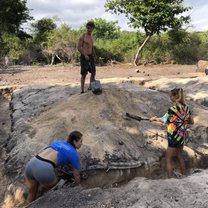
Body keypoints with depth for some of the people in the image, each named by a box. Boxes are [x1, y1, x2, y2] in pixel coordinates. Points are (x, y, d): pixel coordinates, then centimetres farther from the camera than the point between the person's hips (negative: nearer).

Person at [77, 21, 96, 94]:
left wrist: (93, 54, 9)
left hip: (90, 57, 8)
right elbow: (79, 47, -12)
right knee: (84, 74, -9)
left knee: (93, 72, 10)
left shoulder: (91, 37, 14)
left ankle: (90, 87, 24)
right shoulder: (83, 36, -8)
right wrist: (85, 55, -20)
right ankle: (82, 90, -4)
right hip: (84, 57, -8)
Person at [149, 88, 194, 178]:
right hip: (183, 137, 8)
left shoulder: (173, 108, -20)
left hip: (174, 137, -8)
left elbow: (163, 120, -23)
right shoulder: (186, 107, 1)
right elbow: (192, 122, 9)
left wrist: (154, 118, -7)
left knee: (168, 160, 4)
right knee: (180, 157, 25)